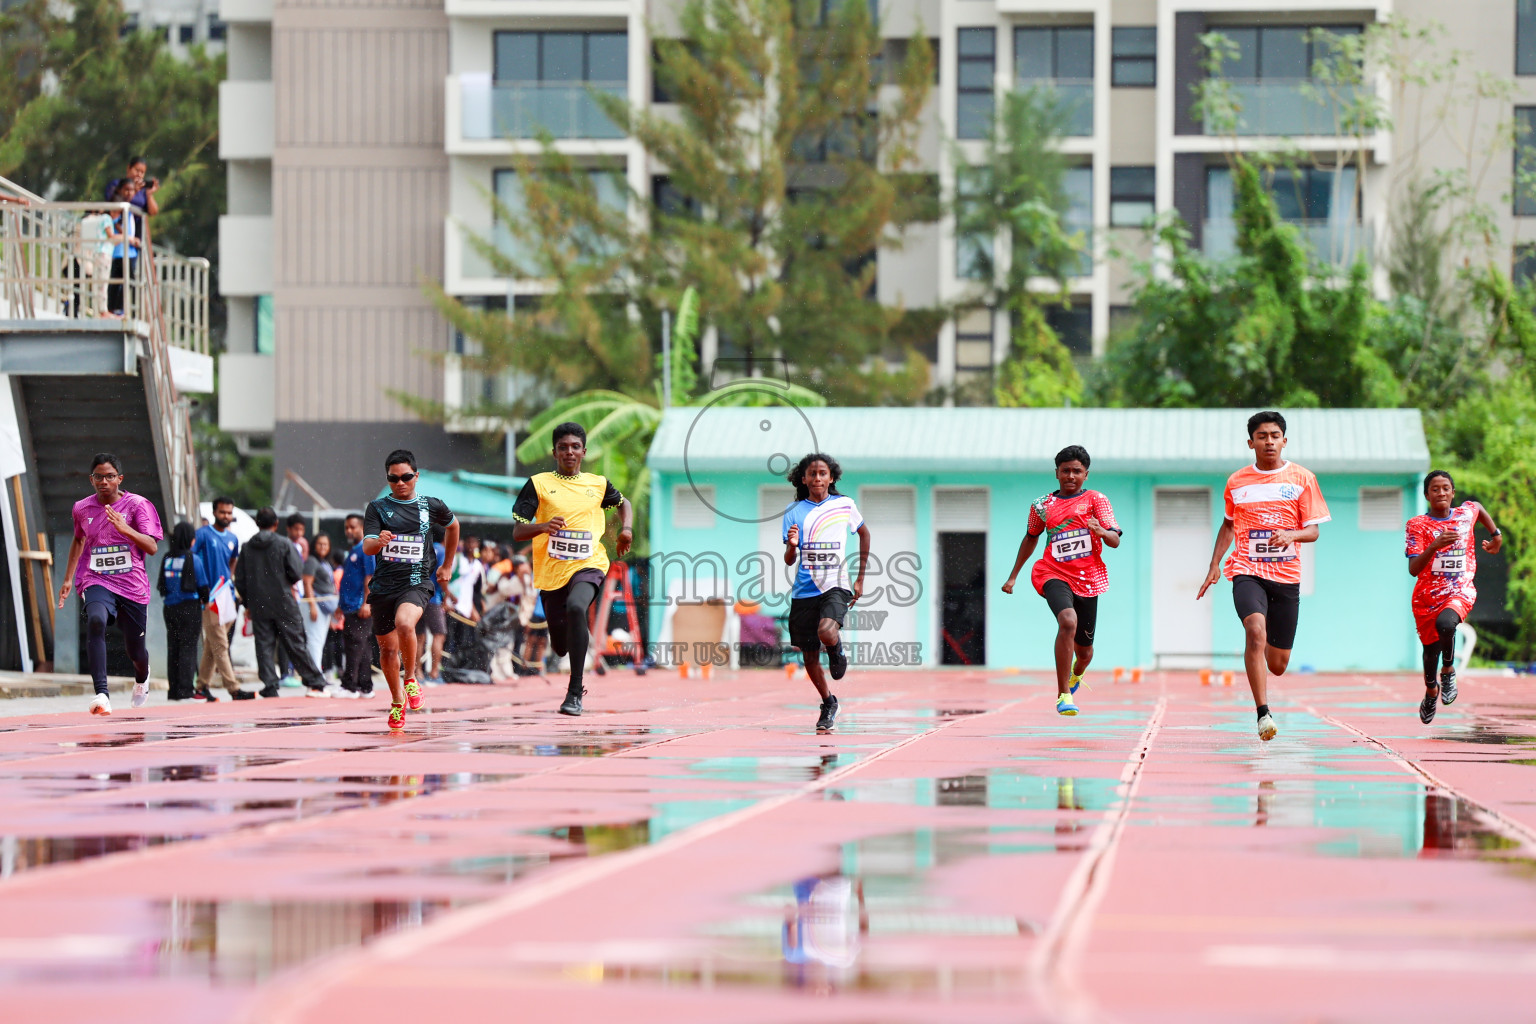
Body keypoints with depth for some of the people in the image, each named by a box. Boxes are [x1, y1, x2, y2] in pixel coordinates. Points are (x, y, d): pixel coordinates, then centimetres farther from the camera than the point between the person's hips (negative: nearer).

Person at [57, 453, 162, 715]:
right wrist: (68, 579, 27)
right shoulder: (82, 509, 6)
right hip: (96, 582, 0)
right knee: (96, 620, -33)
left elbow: (152, 547, -11)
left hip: (132, 585, 0)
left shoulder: (138, 505, -3)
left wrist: (125, 529, -26)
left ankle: (142, 678, 50)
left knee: (135, 651, 9)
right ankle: (101, 693, -42)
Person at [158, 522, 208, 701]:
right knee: (188, 648, -1)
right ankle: (185, 691, -5)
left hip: (169, 608, 5)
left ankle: (174, 691, 9)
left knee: (172, 649, 9)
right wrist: (204, 601, 12)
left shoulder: (167, 559, 5)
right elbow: (202, 585, -5)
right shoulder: (193, 559, -9)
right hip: (190, 608, -5)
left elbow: (162, 585, 7)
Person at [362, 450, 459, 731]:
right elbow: (367, 547, -9)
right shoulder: (377, 508, 3)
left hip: (417, 583, -2)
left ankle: (411, 678, -10)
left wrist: (447, 566, 29)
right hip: (383, 585, 2)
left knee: (404, 623, -32)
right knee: (388, 649, 9)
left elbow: (452, 526, 28)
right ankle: (397, 702, 32)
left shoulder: (432, 506, 6)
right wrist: (378, 541, -32)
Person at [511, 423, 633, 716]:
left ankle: (575, 692, -31)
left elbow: (623, 503, 31)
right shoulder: (538, 484, 2)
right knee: (560, 646, 7)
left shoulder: (598, 483, 9)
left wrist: (626, 529, 10)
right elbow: (517, 532, -2)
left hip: (589, 565, -1)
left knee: (575, 607, -34)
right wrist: (543, 527, -23)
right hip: (551, 571, 1)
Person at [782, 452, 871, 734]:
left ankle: (837, 651, 5)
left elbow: (864, 533, 19)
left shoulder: (845, 505, 1)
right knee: (809, 657, 7)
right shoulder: (794, 513, 2)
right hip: (804, 591, 2)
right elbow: (789, 560, 1)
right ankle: (828, 704, 31)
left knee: (826, 632, -31)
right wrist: (792, 545, -24)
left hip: (836, 585, -2)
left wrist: (860, 579, 15)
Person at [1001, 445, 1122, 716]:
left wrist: (1101, 531, -28)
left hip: (1088, 580, 1)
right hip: (1055, 575, -1)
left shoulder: (1096, 500, 2)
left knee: (1084, 650, 11)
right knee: (1068, 621, -32)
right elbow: (1031, 538, 24)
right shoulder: (1043, 505, 8)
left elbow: (1115, 541, -5)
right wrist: (1013, 576, 26)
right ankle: (1063, 694, -28)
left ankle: (1077, 673, 52)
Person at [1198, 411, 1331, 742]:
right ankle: (1263, 713, -29)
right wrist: (1214, 565, 14)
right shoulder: (1237, 482, 8)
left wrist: (1290, 535, -19)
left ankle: (1262, 652, 45)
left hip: (1286, 575, 1)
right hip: (1247, 571, -1)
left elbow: (1313, 531, 3)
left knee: (1278, 663, 6)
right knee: (1255, 629, -29)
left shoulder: (1302, 479, 3)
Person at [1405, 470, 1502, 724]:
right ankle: (1431, 690, 44)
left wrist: (1496, 536, 27)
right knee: (1431, 647, 11)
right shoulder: (1418, 525, -8)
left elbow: (1480, 508, 30)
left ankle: (1449, 670, -6)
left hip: (1461, 590, -1)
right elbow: (1413, 569, -19)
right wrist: (1435, 545, -33)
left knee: (1445, 623, -33)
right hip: (1428, 595, 1)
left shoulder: (1467, 513, 2)